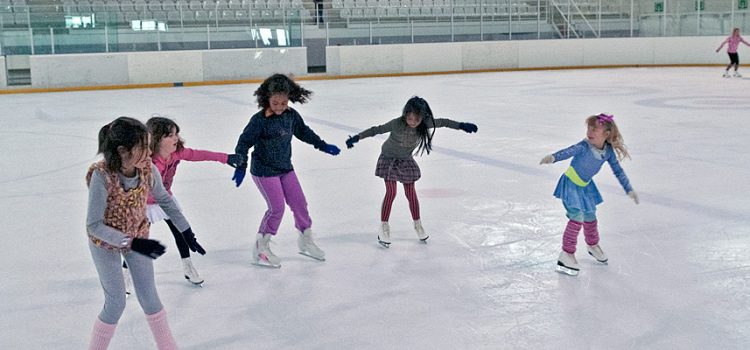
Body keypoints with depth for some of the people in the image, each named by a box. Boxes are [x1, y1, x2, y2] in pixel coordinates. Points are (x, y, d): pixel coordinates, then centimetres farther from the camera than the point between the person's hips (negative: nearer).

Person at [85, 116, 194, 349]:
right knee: (116, 303, 1)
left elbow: (165, 200, -1)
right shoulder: (101, 176, -34)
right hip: (105, 243, -3)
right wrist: (132, 243, -36)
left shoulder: (148, 169, -22)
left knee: (149, 297, 10)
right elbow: (94, 226, -28)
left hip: (138, 235, 3)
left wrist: (186, 230, 3)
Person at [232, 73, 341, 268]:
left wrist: (323, 146, 19)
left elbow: (304, 132, 15)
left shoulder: (291, 115, -2)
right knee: (277, 208, -9)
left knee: (299, 202, 10)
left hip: (285, 168, 7)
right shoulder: (260, 120, -21)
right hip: (264, 171, -6)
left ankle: (306, 241, 30)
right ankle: (260, 249, 6)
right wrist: (240, 166, -26)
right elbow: (244, 142, -18)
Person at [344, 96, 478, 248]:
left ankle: (417, 224, 26)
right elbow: (377, 130, -28)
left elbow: (443, 122, -6)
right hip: (389, 159, -3)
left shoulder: (426, 124, -20)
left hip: (406, 161, 3)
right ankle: (384, 227, 7)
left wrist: (462, 126, -3)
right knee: (391, 192, -6)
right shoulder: (397, 124, -30)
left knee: (411, 192, 8)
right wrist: (357, 137, -34)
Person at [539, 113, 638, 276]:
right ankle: (566, 254, -4)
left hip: (586, 186, 6)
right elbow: (569, 151, -49)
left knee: (590, 217, 21)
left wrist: (629, 189, 2)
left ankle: (593, 245, 47)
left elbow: (618, 171, -1)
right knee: (577, 217, -15)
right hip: (571, 184, -6)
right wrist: (553, 157, -69)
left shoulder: (609, 151, -13)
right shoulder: (584, 146, -30)